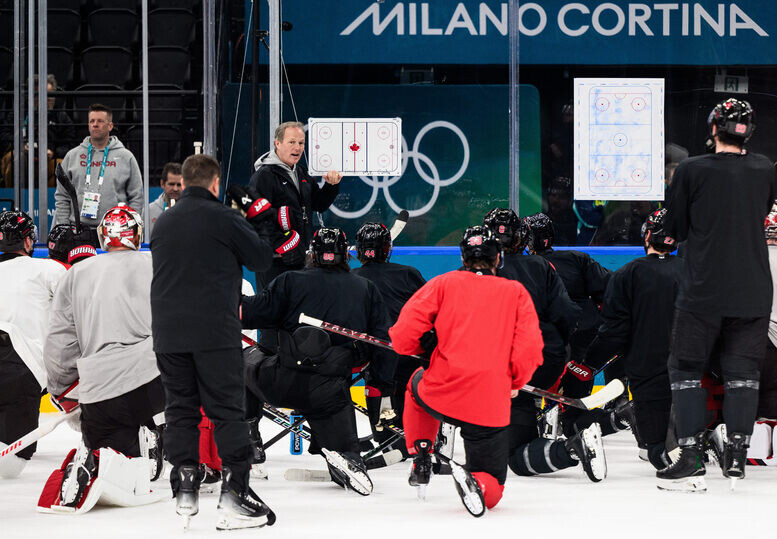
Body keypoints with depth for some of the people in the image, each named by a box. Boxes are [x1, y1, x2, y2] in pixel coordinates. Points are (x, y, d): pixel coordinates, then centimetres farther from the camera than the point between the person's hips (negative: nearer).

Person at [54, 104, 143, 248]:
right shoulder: (72, 156, 12)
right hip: (79, 231, 1)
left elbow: (136, 198, 8)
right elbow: (62, 196, 12)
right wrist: (63, 228, 3)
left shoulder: (126, 157, 8)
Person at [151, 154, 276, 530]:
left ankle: (185, 493, 9)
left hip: (168, 334, 5)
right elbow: (261, 258, 1)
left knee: (180, 408, 11)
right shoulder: (222, 218, -6)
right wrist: (251, 230, 21)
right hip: (214, 331, -5)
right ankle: (234, 493, -9)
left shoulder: (163, 223, 11)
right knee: (227, 411, -3)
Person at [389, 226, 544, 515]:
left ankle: (420, 458, 29)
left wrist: (426, 349, 20)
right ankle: (478, 484, -22)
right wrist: (514, 383, 14)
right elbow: (529, 349, -5)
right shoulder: (516, 292, 6)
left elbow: (403, 336, -2)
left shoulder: (443, 284, 5)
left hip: (441, 394, 1)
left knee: (418, 384, 37)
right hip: (491, 409, -1)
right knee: (491, 489, 12)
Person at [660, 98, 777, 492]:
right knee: (742, 370, 12)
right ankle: (736, 456, 9)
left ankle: (691, 459, -3)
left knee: (686, 368, 5)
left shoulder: (691, 171, -9)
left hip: (702, 291, -3)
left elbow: (675, 229, -1)